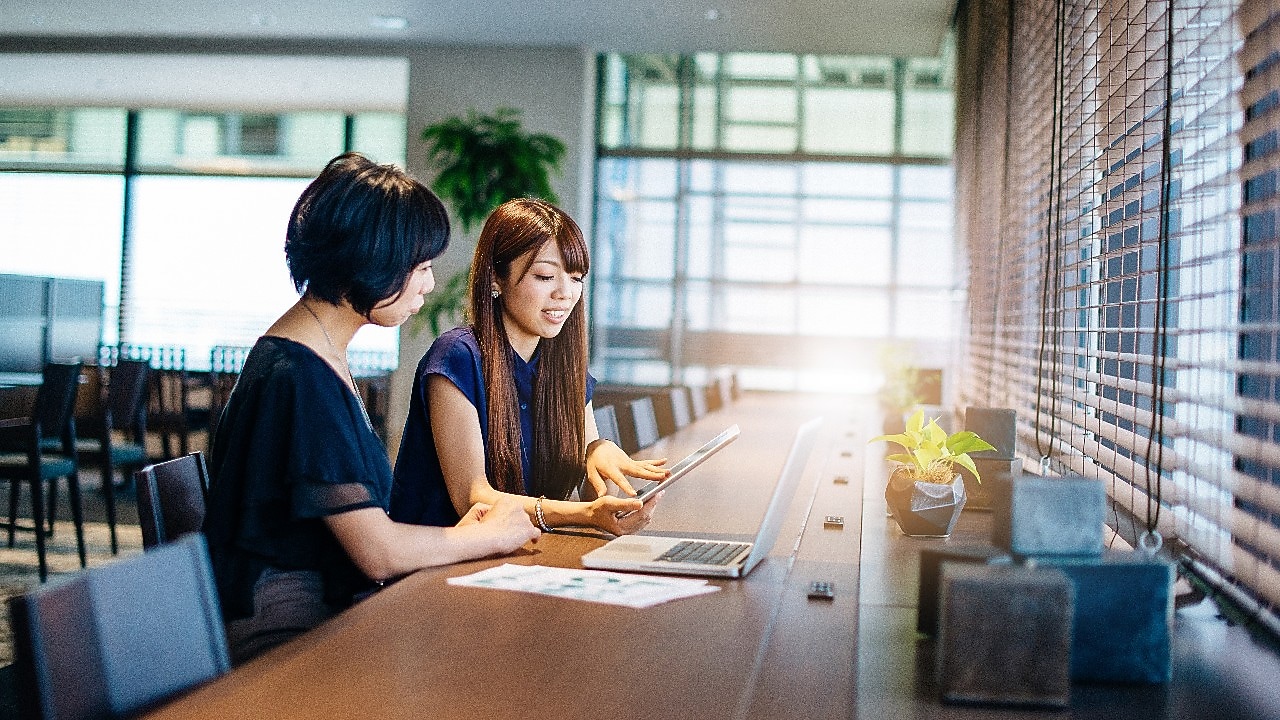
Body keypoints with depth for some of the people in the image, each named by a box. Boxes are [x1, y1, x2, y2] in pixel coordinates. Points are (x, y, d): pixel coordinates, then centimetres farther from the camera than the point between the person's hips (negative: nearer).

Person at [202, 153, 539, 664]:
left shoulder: (319, 355, 13)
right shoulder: (300, 375, -19)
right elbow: (379, 554, -19)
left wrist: (456, 533, 1)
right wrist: (491, 536, -4)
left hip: (327, 611, 9)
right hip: (283, 634, -9)